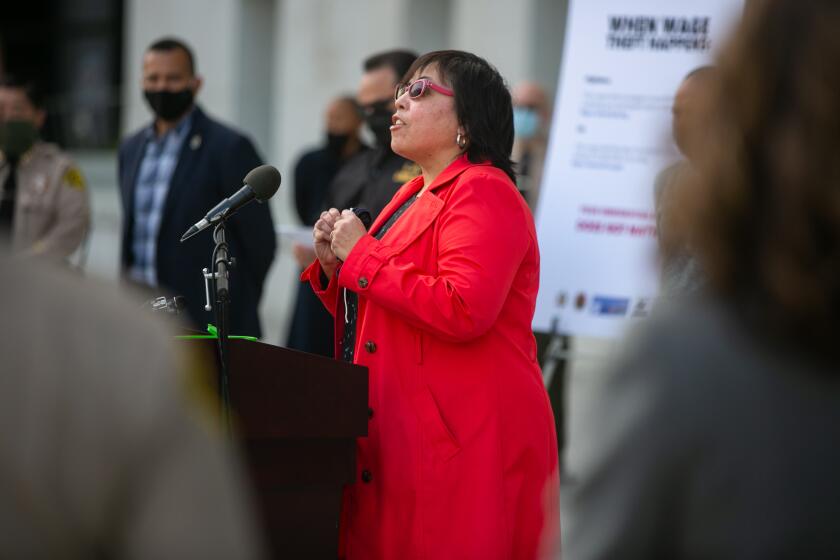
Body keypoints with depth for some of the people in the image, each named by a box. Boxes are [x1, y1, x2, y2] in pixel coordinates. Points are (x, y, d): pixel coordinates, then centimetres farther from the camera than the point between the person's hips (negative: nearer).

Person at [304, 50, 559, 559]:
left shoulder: (482, 193, -10)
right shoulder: (415, 196, 20)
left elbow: (462, 311, -25)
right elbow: (372, 320, 26)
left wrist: (362, 256, -15)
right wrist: (335, 267, 7)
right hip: (400, 436, 9)